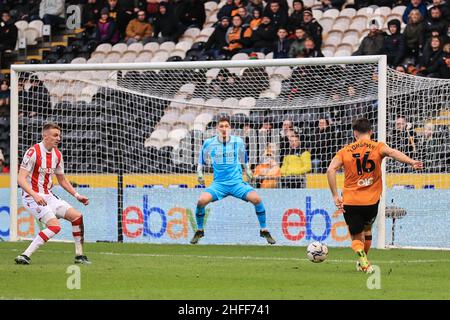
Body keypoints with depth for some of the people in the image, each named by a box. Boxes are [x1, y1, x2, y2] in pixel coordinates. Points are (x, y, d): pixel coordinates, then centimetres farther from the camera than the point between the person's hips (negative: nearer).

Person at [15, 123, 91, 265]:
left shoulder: (57, 155, 7)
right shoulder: (33, 152, -16)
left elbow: (62, 180, 22)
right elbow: (21, 179, -21)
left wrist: (77, 195, 14)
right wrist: (34, 195, -34)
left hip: (48, 196, 8)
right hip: (32, 197, -8)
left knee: (77, 216, 2)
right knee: (55, 226, -24)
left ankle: (79, 255, 14)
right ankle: (25, 256, -24)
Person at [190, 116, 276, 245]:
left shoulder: (238, 141, 2)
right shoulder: (209, 143, 0)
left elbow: (244, 158, 21)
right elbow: (202, 159, 19)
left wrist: (248, 170, 18)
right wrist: (199, 172, 10)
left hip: (237, 182, 0)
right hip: (219, 183, 0)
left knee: (256, 198, -25)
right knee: (202, 200, -27)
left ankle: (264, 230, -7)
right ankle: (199, 231, -2)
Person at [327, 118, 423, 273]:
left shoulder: (345, 151, 4)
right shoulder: (378, 147, 0)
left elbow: (330, 170, -8)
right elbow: (392, 152, -22)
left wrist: (335, 196, -7)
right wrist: (412, 162, -37)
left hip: (350, 201, -1)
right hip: (371, 201, 1)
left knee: (356, 238, 11)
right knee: (367, 229, 30)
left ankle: (361, 255, -20)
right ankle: (362, 262, 40)